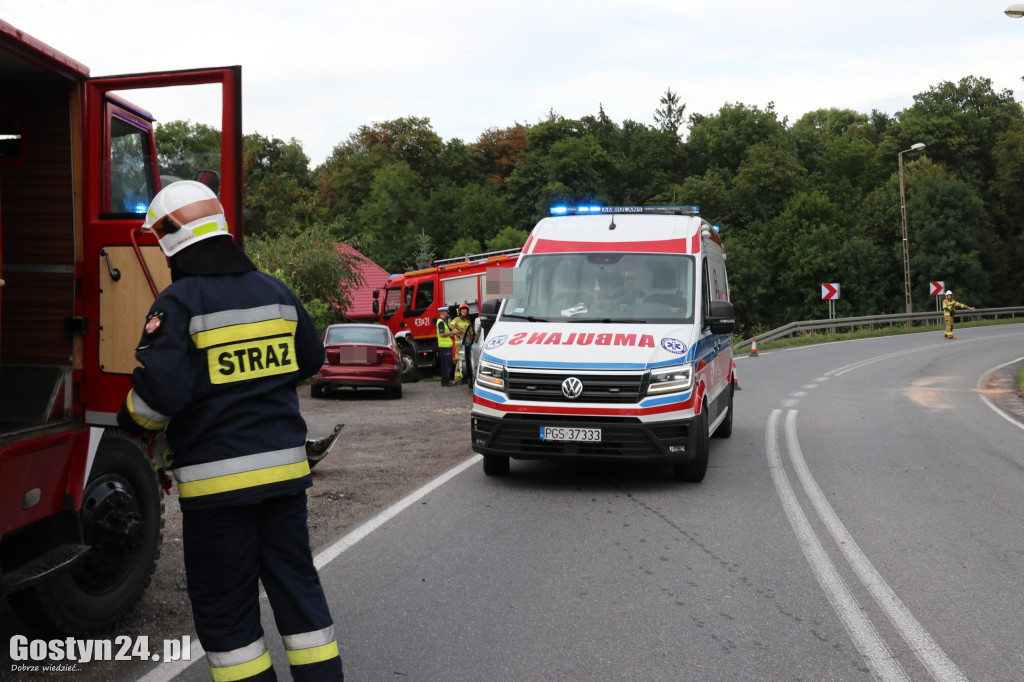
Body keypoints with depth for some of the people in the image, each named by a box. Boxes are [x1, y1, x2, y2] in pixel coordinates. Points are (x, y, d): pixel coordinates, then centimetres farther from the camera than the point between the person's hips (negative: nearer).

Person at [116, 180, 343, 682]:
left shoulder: (178, 303, -12)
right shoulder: (275, 291, 7)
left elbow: (159, 391, -19)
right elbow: (310, 360, 19)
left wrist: (133, 422, 2)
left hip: (217, 479, -5)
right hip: (284, 467, 6)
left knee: (224, 604, 7)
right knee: (296, 583, 15)